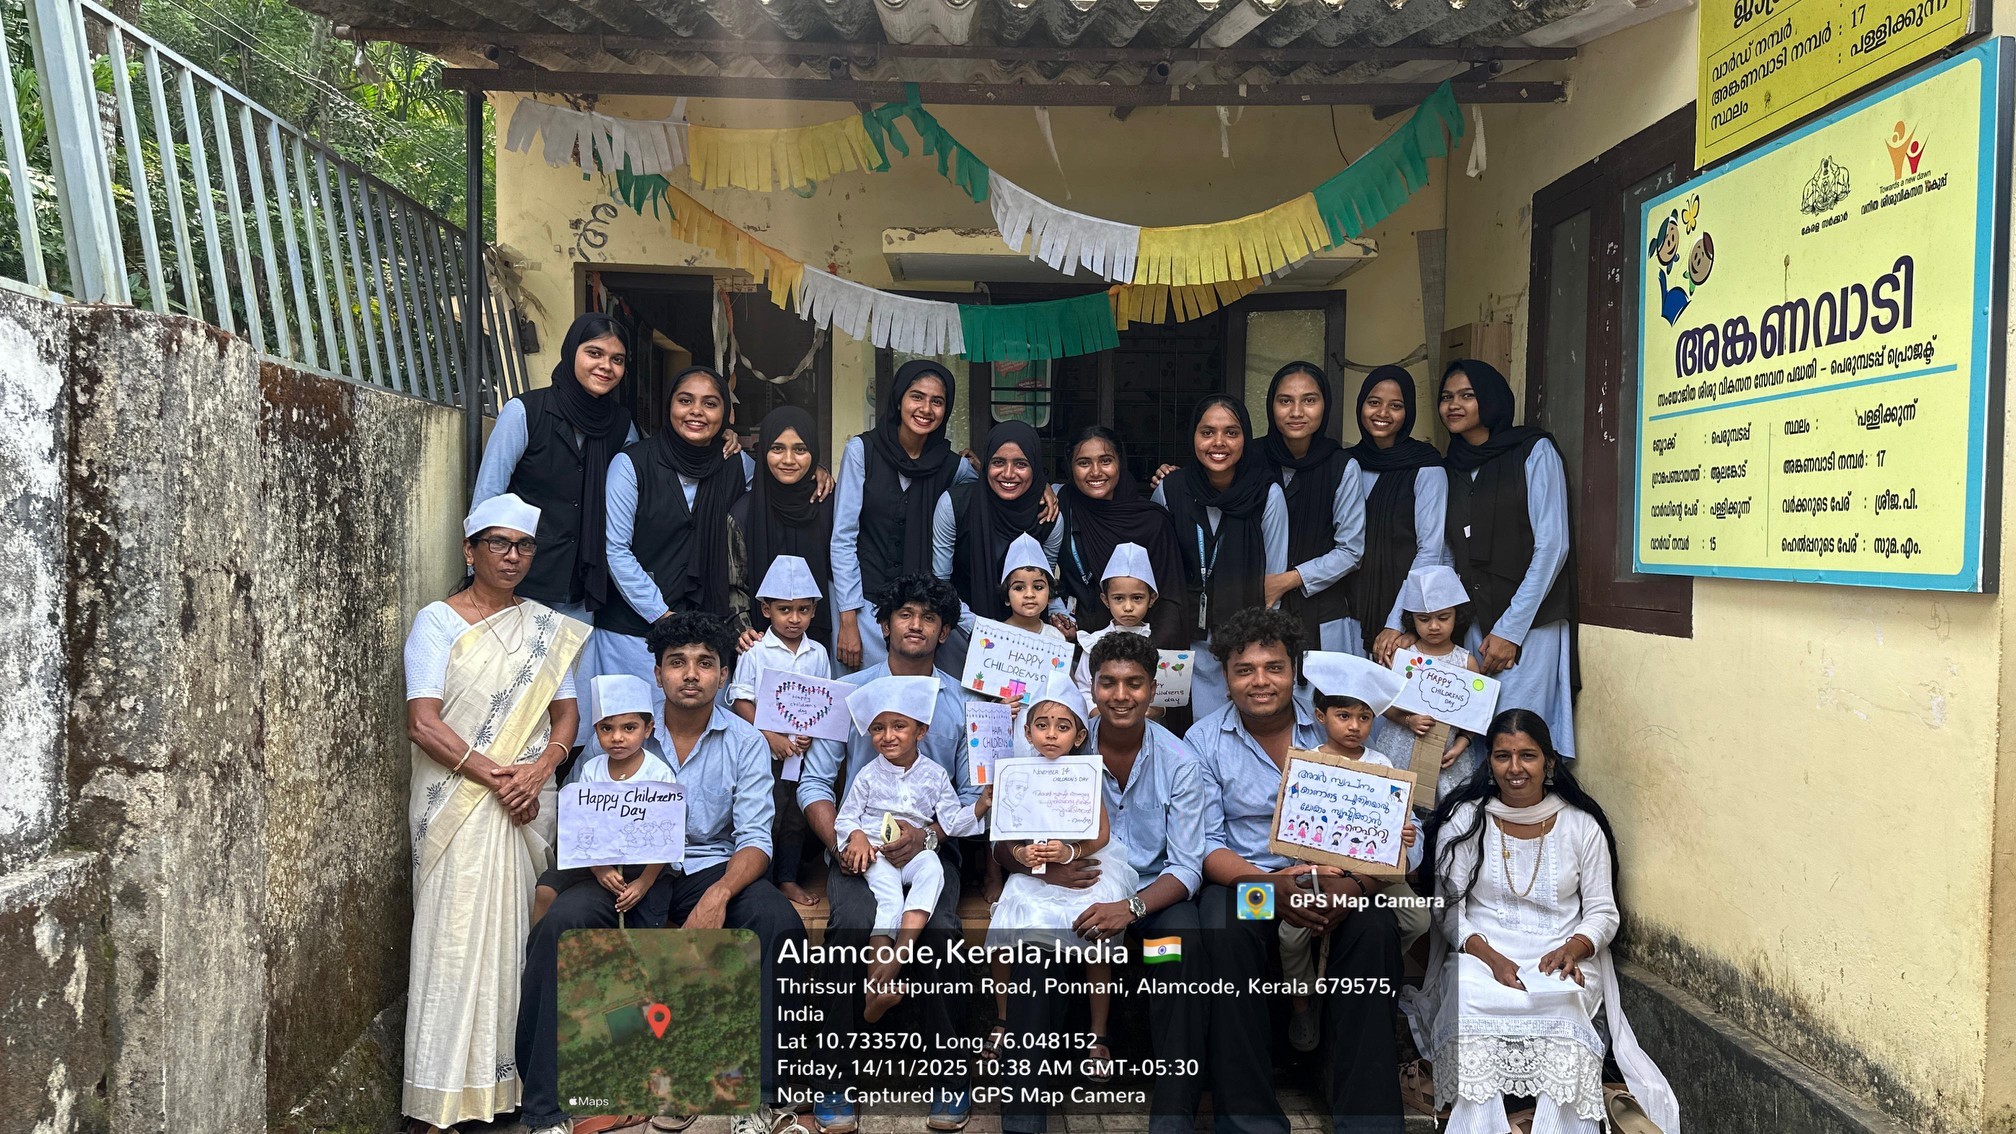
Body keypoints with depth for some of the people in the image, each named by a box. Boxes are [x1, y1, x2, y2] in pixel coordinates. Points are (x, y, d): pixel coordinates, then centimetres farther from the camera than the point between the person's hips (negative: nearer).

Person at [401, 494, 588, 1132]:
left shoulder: (547, 628, 12)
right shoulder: (438, 621, -1)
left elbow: (566, 711, 11)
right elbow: (423, 724, -9)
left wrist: (538, 769, -7)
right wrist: (495, 777, -15)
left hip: (527, 803, 4)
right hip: (457, 804, -4)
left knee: (516, 936, 4)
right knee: (457, 935, -6)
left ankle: (509, 1079, 14)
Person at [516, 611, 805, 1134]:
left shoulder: (745, 742, 1)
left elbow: (755, 837, -6)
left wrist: (718, 895, -26)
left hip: (712, 868, 0)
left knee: (779, 922, -29)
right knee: (560, 922, -28)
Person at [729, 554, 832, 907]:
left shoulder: (818, 654, 5)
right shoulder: (755, 652, -6)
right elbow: (741, 700, -9)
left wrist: (812, 734, -9)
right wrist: (771, 737, -17)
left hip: (803, 751, 4)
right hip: (763, 749, -4)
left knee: (796, 817, 13)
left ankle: (788, 879, 26)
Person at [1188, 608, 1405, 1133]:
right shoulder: (1205, 741, 1)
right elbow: (1207, 845, -4)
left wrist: (1352, 886, -23)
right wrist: (1273, 888, -23)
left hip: (1334, 874, 1)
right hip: (1243, 875, -1)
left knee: (1375, 929, -29)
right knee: (1225, 932, -32)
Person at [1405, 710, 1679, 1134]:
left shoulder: (1582, 826, 8)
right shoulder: (1463, 821, 6)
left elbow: (1603, 913, 9)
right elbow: (1449, 909, 2)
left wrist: (1571, 950, -13)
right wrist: (1492, 958, -16)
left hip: (1560, 964, 1)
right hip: (1480, 959, 0)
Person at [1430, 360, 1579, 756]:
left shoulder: (1534, 452, 0)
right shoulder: (1452, 469, 15)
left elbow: (1552, 546, -7)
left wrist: (1510, 630, -12)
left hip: (1528, 627, -5)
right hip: (1470, 627, 5)